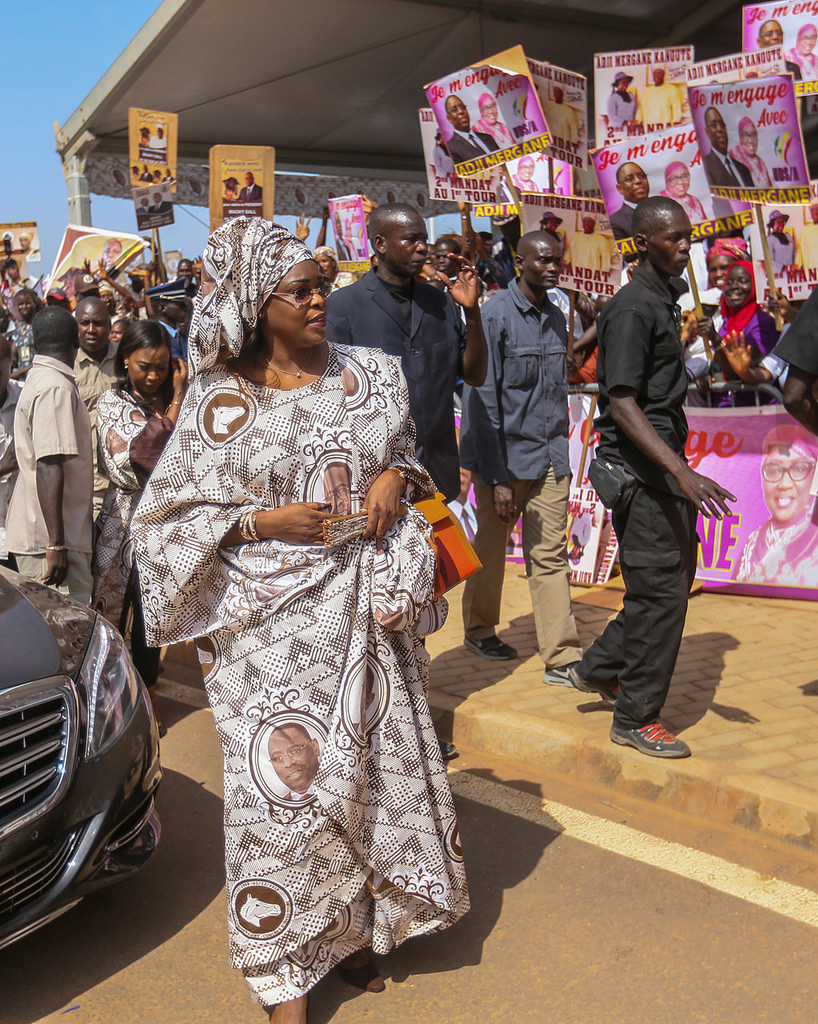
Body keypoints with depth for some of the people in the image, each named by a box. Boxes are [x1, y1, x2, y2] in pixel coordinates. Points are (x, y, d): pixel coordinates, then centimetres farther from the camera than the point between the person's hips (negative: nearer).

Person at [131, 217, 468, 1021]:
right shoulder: (220, 398, -4)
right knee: (284, 782, 0)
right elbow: (169, 516, -2)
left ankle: (351, 928, 34)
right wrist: (268, 520, -14)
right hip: (272, 623, -3)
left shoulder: (368, 375, 5)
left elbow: (406, 456, 19)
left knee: (374, 762, 11)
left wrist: (395, 479, -4)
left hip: (363, 610, 4)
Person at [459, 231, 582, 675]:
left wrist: (562, 456, 13)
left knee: (550, 555, 2)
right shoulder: (494, 316, -10)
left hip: (549, 458, 5)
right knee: (490, 550, 11)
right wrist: (497, 476, -16)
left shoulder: (556, 319, 10)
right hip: (504, 456, -5)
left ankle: (562, 658, 3)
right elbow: (482, 399, -13)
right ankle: (479, 631, 32)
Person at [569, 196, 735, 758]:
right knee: (659, 588, -4)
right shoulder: (632, 307, -14)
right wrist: (682, 472, -31)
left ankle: (600, 667, 29)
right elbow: (621, 401, -23)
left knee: (676, 577, 15)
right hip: (640, 467, -10)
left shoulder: (665, 302, 16)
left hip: (666, 464, 10)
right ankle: (636, 717, 9)